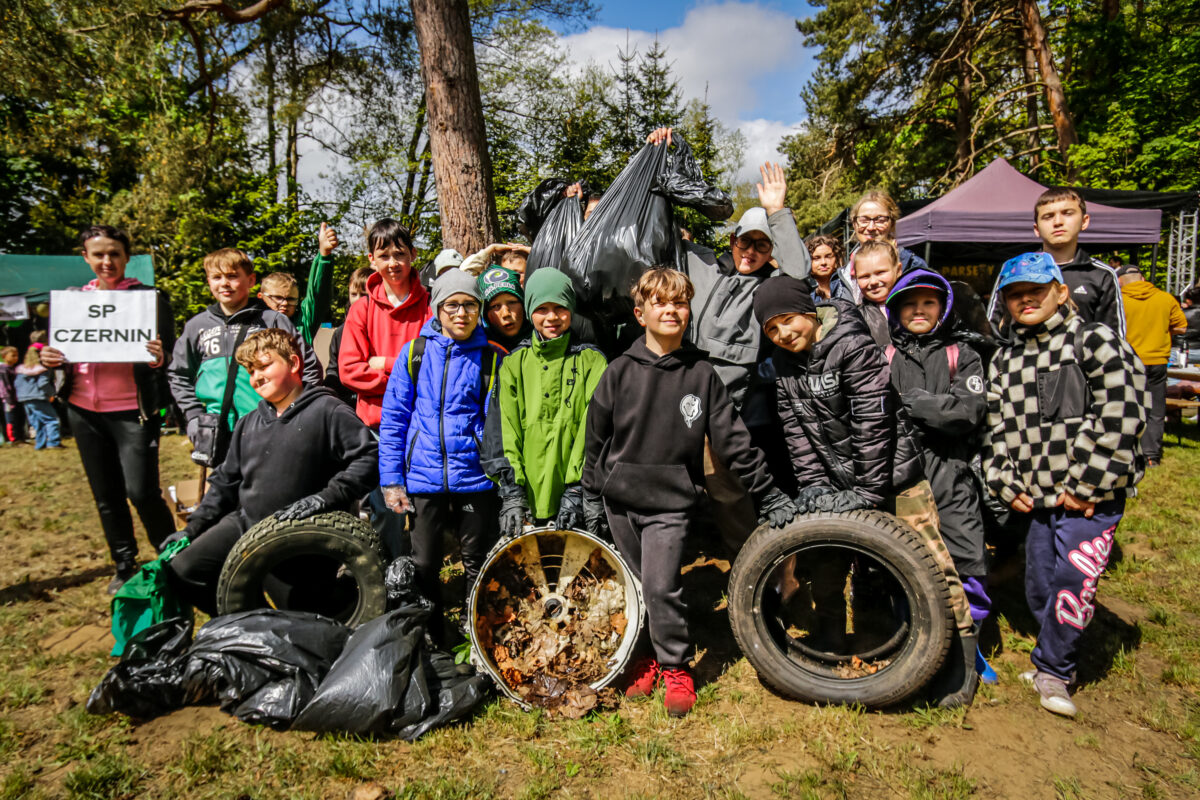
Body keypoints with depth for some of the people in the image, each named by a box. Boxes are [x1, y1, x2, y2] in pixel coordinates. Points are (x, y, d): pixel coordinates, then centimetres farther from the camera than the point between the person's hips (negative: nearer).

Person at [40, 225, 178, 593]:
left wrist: (159, 358, -27)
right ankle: (124, 566, 29)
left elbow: (170, 358, -5)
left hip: (132, 411, -5)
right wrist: (52, 359, -6)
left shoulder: (150, 298, -4)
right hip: (83, 410, 5)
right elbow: (63, 349, 17)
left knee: (141, 491, -10)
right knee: (106, 496, 13)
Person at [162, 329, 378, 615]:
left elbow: (369, 457, -19)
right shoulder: (249, 423, 13)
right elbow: (226, 480, 20)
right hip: (245, 523, 6)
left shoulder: (327, 411, -10)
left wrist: (325, 497, -25)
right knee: (181, 571, -5)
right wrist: (194, 527, 13)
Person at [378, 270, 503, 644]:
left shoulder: (491, 359, 2)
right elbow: (394, 419, 4)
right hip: (423, 479, 1)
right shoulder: (415, 352, 3)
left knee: (478, 566, 11)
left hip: (475, 478, 0)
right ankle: (428, 644, 32)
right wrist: (392, 479, -2)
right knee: (423, 567, 10)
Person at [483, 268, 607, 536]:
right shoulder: (515, 363, 8)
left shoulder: (591, 360, 3)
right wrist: (512, 491, -9)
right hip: (530, 498, 2)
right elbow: (503, 429, 1)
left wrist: (576, 489, -13)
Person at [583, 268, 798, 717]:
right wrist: (592, 502, 9)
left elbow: (733, 441, 1)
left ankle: (675, 668, 12)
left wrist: (769, 497, 2)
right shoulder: (621, 372, 0)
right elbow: (596, 440, 7)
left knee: (661, 586, -11)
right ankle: (646, 657, 34)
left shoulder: (702, 374, -1)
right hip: (620, 499, 2)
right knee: (639, 588, 12)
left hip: (672, 500, -2)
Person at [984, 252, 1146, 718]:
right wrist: (1005, 485, 4)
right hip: (1036, 499, 5)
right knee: (1039, 589, 12)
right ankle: (1054, 662, 34)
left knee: (1073, 584, -7)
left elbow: (1120, 415, -14)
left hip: (1090, 498, -5)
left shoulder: (1094, 341, -5)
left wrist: (1085, 487, -15)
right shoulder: (1003, 361, 12)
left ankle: (1051, 669, 15)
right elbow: (996, 428, 14)